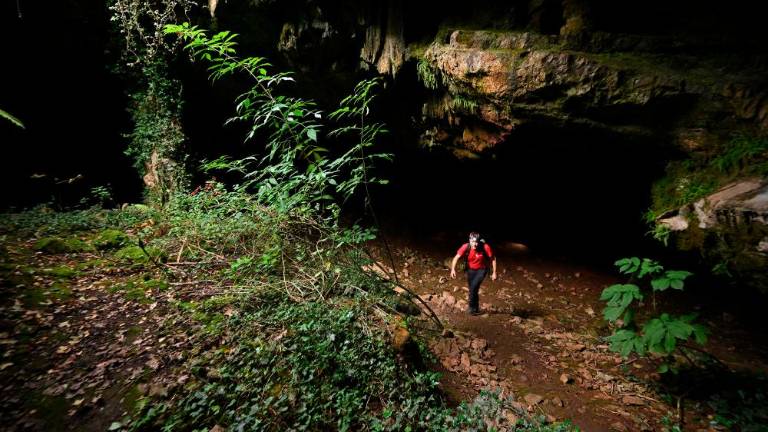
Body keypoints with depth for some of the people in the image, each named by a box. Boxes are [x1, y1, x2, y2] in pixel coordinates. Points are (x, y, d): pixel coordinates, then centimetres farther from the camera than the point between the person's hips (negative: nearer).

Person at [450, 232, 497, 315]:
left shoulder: (485, 247, -28)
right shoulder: (466, 247, -24)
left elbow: (493, 259, -15)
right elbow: (456, 257, -25)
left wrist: (494, 273, -13)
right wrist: (453, 269, -39)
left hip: (482, 269, -2)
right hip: (470, 269, 3)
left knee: (474, 286, -21)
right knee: (473, 289, 10)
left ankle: (472, 308, 0)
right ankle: (476, 309, 32)